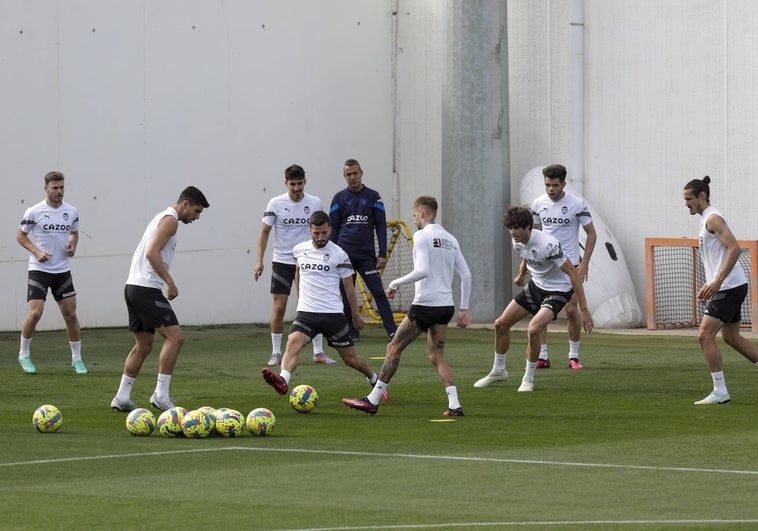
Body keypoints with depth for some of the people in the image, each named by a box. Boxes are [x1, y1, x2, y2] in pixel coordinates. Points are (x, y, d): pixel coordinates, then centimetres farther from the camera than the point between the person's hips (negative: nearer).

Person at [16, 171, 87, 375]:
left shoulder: (71, 211, 4)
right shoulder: (34, 212, -8)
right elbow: (20, 235, 0)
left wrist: (72, 245, -1)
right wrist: (36, 251, -14)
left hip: (62, 270, 4)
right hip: (39, 269, -4)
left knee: (70, 314, 3)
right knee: (35, 313, -12)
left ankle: (77, 358, 14)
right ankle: (24, 354, 7)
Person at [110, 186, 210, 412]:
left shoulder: (161, 218, 23)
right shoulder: (170, 219, -7)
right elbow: (152, 253, -19)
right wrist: (170, 283, -17)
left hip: (133, 286, 10)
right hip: (147, 288, -10)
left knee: (144, 345, 15)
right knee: (175, 337, -12)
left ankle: (122, 398, 15)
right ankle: (161, 395, -14)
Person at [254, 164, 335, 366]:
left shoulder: (314, 203, -1)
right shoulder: (275, 203, -4)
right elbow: (264, 232, 0)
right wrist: (259, 261, -7)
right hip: (282, 262, -1)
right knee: (279, 307, -4)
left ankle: (318, 352, 8)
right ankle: (276, 353, 5)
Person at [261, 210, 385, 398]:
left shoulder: (338, 254, -5)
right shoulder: (299, 250, 5)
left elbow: (349, 287, 4)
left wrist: (356, 315, 11)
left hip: (333, 314, -2)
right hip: (306, 313, 2)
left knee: (351, 358, 8)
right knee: (293, 342, -28)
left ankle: (375, 380, 36)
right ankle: (283, 380, -49)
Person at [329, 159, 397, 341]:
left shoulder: (373, 197, 6)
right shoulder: (339, 198, 8)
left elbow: (381, 227, 6)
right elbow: (333, 229, 10)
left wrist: (382, 254, -1)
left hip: (367, 255, -1)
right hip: (344, 255, 1)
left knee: (379, 293, -9)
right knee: (346, 296, 3)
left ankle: (392, 331, -12)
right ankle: (352, 332, 11)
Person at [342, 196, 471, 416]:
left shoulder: (422, 236, -8)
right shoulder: (451, 239, 14)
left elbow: (423, 270, -21)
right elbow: (466, 276, 12)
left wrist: (396, 283, -10)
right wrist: (464, 309, 15)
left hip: (425, 305, -7)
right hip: (446, 306, 7)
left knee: (394, 348, 2)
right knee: (436, 356, 12)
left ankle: (372, 400, 4)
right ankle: (454, 405, -2)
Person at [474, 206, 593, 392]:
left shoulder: (548, 245, -32)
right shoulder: (517, 243, -8)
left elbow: (573, 273, -29)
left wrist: (584, 310, -29)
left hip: (558, 291, -8)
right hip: (536, 286, 8)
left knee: (533, 330, -28)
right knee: (501, 324, 7)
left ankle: (528, 379, -8)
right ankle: (498, 371, 29)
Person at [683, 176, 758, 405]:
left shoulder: (713, 219, -13)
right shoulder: (706, 220, 18)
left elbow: (734, 248, -24)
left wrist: (717, 282, -28)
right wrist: (709, 286, 22)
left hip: (729, 287, -11)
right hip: (729, 287, 11)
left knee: (705, 335, -14)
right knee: (731, 336, 20)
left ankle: (720, 392, -13)